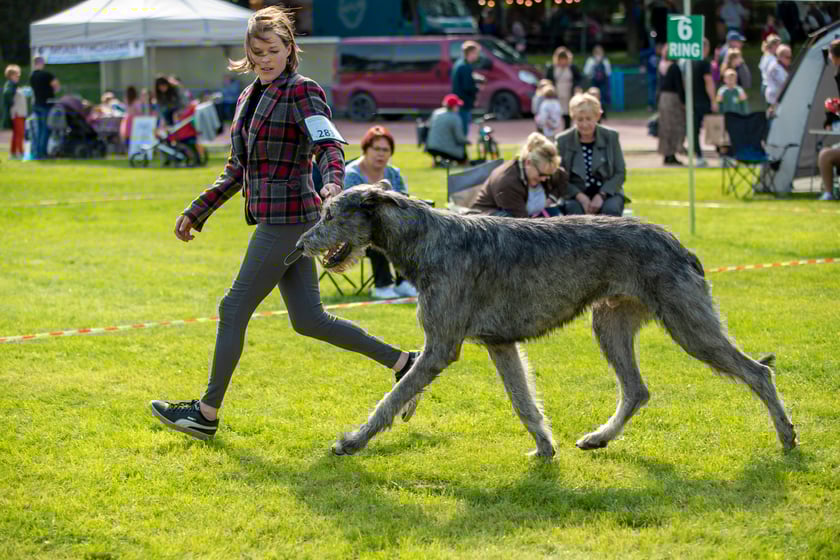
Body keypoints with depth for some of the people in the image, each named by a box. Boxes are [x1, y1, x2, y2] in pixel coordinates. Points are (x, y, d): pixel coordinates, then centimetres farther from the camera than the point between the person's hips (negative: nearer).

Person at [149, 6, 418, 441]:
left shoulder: (302, 91, -8)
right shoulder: (249, 98, 17)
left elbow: (329, 146, -21)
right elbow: (236, 171, 23)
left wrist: (333, 184, -41)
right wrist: (197, 212, 21)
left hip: (286, 218, -9)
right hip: (276, 220, 9)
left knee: (234, 310, -3)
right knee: (308, 319, 8)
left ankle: (207, 413, 6)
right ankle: (402, 363, 17)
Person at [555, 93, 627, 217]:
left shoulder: (610, 136, 1)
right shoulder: (563, 141, 0)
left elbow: (620, 172, 2)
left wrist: (601, 195, -13)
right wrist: (580, 196, -15)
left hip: (607, 192, 1)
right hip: (576, 195, 0)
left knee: (611, 209, -32)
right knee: (574, 210, -33)